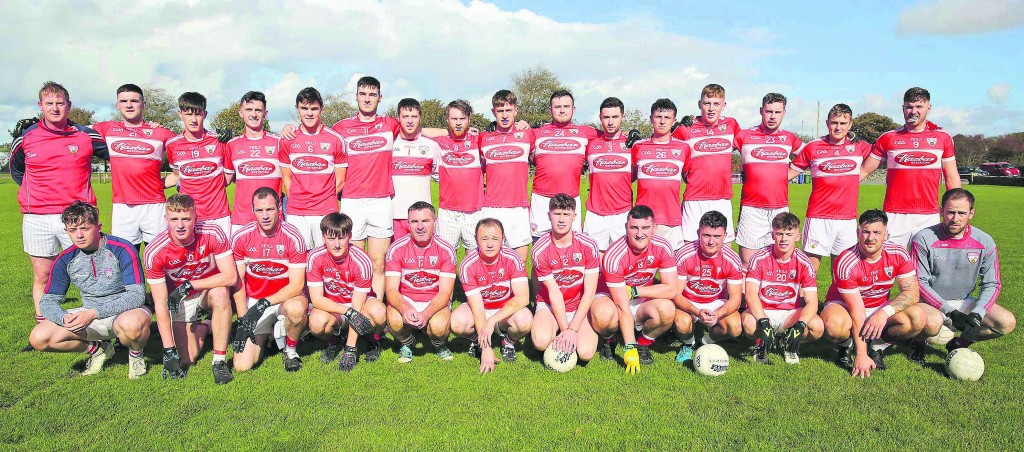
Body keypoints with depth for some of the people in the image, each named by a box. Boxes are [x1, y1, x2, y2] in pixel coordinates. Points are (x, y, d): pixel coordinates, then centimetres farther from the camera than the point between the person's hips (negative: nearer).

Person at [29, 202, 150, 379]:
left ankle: (136, 354, -4)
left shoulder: (122, 250, -18)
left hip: (126, 311, -5)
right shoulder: (65, 259, -3)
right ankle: (98, 349, 10)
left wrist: (94, 313, -32)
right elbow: (48, 301, 2)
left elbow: (137, 295, -24)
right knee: (38, 338, -13)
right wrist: (65, 318, -22)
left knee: (132, 324, -40)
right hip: (90, 315, 5)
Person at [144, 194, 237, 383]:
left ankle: (220, 361, -25)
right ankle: (203, 328, 28)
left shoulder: (213, 234, -25)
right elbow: (160, 302, -20)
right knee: (187, 358, -7)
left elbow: (230, 276, -26)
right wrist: (168, 349, -22)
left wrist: (189, 285, -28)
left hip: (210, 290, -1)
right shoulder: (154, 252, -22)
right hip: (180, 300, 1)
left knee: (220, 293, -37)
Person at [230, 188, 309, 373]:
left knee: (296, 309, -41)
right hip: (253, 301, 3)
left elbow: (297, 285, -16)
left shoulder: (293, 237, -16)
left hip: (285, 298, -2)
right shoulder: (241, 237, -7)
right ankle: (264, 334, 26)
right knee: (242, 366, -8)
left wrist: (264, 303, -23)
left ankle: (290, 350, -7)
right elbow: (237, 282, 1)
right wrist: (242, 319, -5)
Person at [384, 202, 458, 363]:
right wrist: (404, 309, -35)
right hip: (404, 301, 1)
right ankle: (407, 344, 6)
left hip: (435, 303, -1)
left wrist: (426, 313, -33)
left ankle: (440, 345, 8)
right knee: (395, 321, -32)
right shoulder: (396, 249, -7)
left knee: (439, 326, -33)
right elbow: (391, 290, -12)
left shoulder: (446, 250, -9)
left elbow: (444, 292, -13)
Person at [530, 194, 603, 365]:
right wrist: (564, 329, -18)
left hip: (580, 306, 1)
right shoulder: (540, 249, -14)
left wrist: (573, 329, -20)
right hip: (550, 305, 0)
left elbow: (589, 292, -13)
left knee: (585, 352, -22)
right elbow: (554, 292, -13)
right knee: (542, 341, -30)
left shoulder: (589, 246, -13)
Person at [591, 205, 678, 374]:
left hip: (643, 303, 3)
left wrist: (634, 291, -22)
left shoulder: (662, 247, -15)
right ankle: (607, 341, 0)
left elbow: (671, 289, -16)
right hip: (611, 298, -3)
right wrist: (630, 349, -29)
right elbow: (623, 308, -28)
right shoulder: (614, 255, -27)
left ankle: (644, 344, 1)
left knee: (667, 309, -30)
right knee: (604, 315, -38)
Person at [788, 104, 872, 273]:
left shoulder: (860, 147, 7)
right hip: (818, 217, -3)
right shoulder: (813, 147, 2)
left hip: (848, 218, 3)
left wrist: (860, 175, 12)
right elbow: (791, 172, 7)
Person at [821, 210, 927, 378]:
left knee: (918, 317, -24)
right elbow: (857, 311, -27)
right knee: (834, 324, -38)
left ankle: (877, 347, 1)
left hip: (881, 307, 4)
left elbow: (912, 292, -16)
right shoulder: (845, 263, -26)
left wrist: (885, 312, -36)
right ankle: (847, 345, 1)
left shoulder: (899, 254, -13)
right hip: (844, 305, -4)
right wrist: (861, 355, -29)